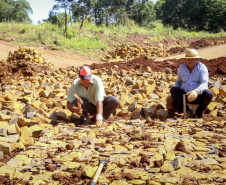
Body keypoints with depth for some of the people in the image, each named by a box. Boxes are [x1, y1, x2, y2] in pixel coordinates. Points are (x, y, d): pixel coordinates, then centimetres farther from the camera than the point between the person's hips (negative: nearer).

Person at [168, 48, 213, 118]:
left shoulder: (202, 68, -11)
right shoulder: (181, 68, 1)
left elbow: (204, 84, -24)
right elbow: (178, 82, 17)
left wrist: (196, 92, -45)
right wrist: (173, 94, 2)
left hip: (199, 97, -3)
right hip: (185, 97, 3)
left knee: (208, 93, -34)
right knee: (173, 90, -23)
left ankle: (199, 112, -7)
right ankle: (188, 112, -18)